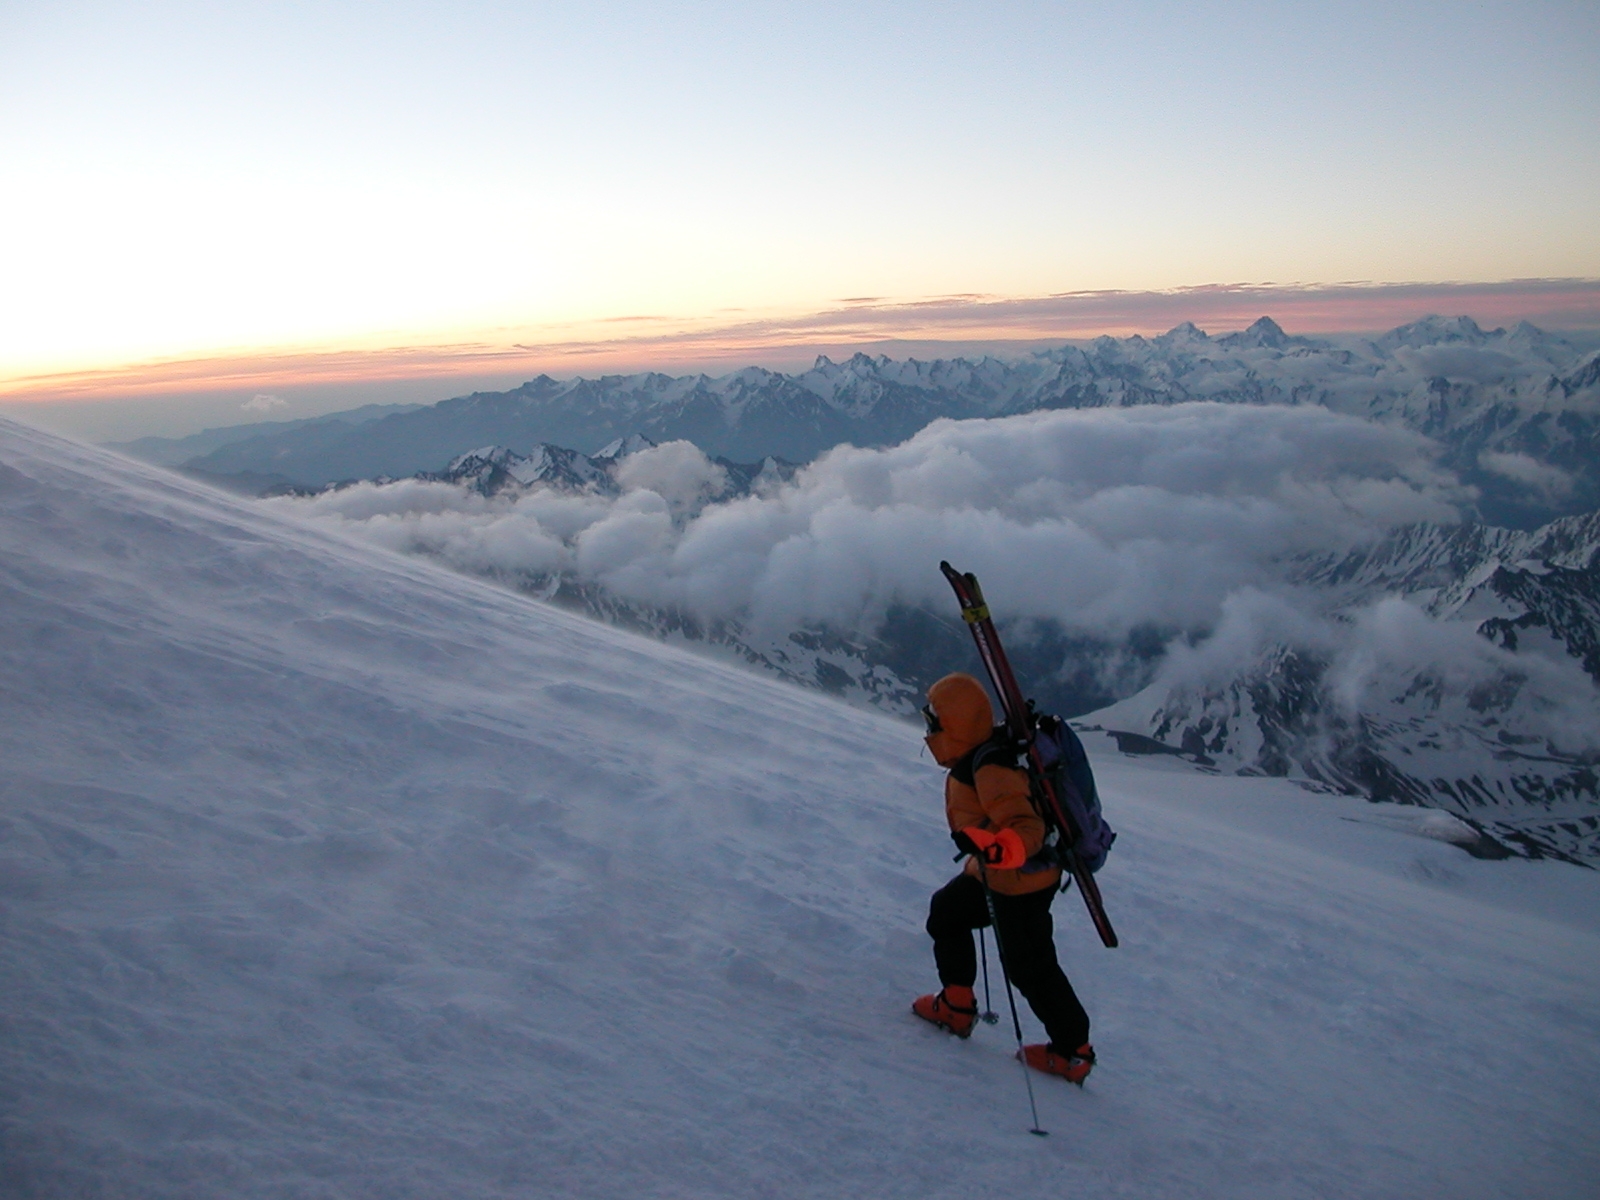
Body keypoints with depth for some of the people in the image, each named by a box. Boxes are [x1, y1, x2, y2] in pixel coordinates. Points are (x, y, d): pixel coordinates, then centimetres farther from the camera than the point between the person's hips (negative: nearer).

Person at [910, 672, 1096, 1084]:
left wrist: (996, 849, -55)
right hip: (994, 874, 10)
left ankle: (1074, 1052, 18)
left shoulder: (991, 771, -31)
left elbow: (1028, 829, -37)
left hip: (1020, 882, -10)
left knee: (1029, 967, 3)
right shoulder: (980, 757, -1)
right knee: (946, 912, 23)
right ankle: (957, 1006, 32)